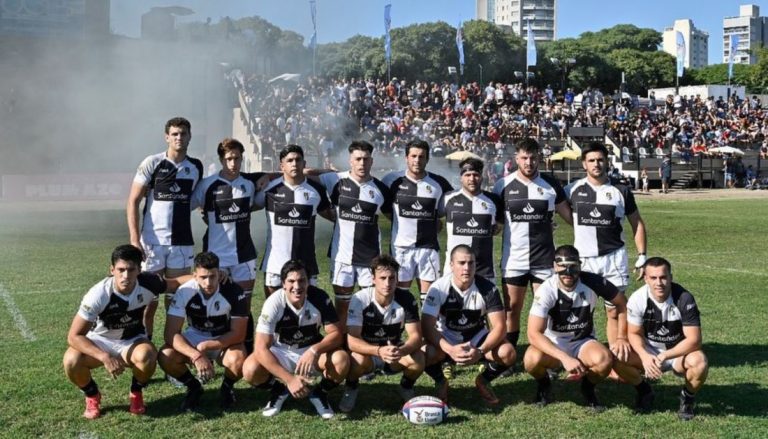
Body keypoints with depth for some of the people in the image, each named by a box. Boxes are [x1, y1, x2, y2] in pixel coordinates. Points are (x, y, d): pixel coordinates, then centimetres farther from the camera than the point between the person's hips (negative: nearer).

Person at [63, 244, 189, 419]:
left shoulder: (148, 283, -22)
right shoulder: (98, 294, -29)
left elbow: (174, 283, 1)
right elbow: (74, 336, -28)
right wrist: (105, 357, -40)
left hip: (133, 341, 1)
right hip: (100, 342, -1)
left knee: (147, 356, -35)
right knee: (71, 361, -32)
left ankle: (136, 393, -1)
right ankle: (92, 396, 1)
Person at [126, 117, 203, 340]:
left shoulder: (196, 167, 8)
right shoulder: (152, 163, -3)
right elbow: (133, 201, -4)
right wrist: (135, 239, -12)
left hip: (182, 243, 3)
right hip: (152, 242, -3)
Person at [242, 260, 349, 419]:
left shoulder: (320, 298, -20)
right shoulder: (274, 303, -25)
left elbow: (336, 333, -16)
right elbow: (261, 348, -28)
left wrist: (314, 350, -37)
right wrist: (289, 379, -36)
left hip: (313, 351, 1)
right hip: (280, 353, -1)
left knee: (342, 360, -29)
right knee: (250, 370, -30)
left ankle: (320, 393, 3)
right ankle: (279, 391, 5)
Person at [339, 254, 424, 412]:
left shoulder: (406, 298, -17)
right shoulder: (360, 299, -23)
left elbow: (415, 336, -20)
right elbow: (352, 340, -29)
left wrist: (401, 351, -43)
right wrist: (379, 351, -47)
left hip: (396, 352, 2)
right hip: (366, 351, -2)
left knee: (418, 359, -29)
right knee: (358, 360, -36)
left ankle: (406, 387, 6)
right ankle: (351, 388, -1)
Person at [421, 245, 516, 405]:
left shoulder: (488, 288, -16)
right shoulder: (438, 288, -20)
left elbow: (499, 326, -18)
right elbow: (427, 327, -25)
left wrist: (481, 351, -36)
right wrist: (450, 350, -40)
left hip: (477, 338, 1)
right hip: (447, 340, -1)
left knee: (508, 353, -27)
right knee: (426, 354, -34)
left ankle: (483, 381, 7)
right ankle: (441, 382, 3)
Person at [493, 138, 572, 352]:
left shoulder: (551, 184, 1)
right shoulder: (503, 185, -1)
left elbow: (569, 215, 8)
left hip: (544, 259, 0)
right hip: (513, 259, 0)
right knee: (511, 309, 7)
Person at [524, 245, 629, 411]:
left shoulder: (593, 282, -16)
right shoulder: (546, 290, -23)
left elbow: (622, 304, 3)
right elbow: (534, 333, -30)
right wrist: (565, 358, -39)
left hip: (583, 342, 2)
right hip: (553, 344, -2)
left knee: (605, 360, -32)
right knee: (532, 359, -35)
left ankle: (588, 388, 4)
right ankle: (543, 384, 3)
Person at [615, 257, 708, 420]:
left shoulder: (684, 298, -22)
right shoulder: (637, 299, -15)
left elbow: (694, 340, -22)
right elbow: (634, 334, -7)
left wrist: (665, 356, -33)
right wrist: (645, 356, -28)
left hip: (679, 352, -2)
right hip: (649, 352, 2)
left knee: (699, 362, -35)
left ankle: (688, 397, -1)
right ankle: (644, 391, 6)